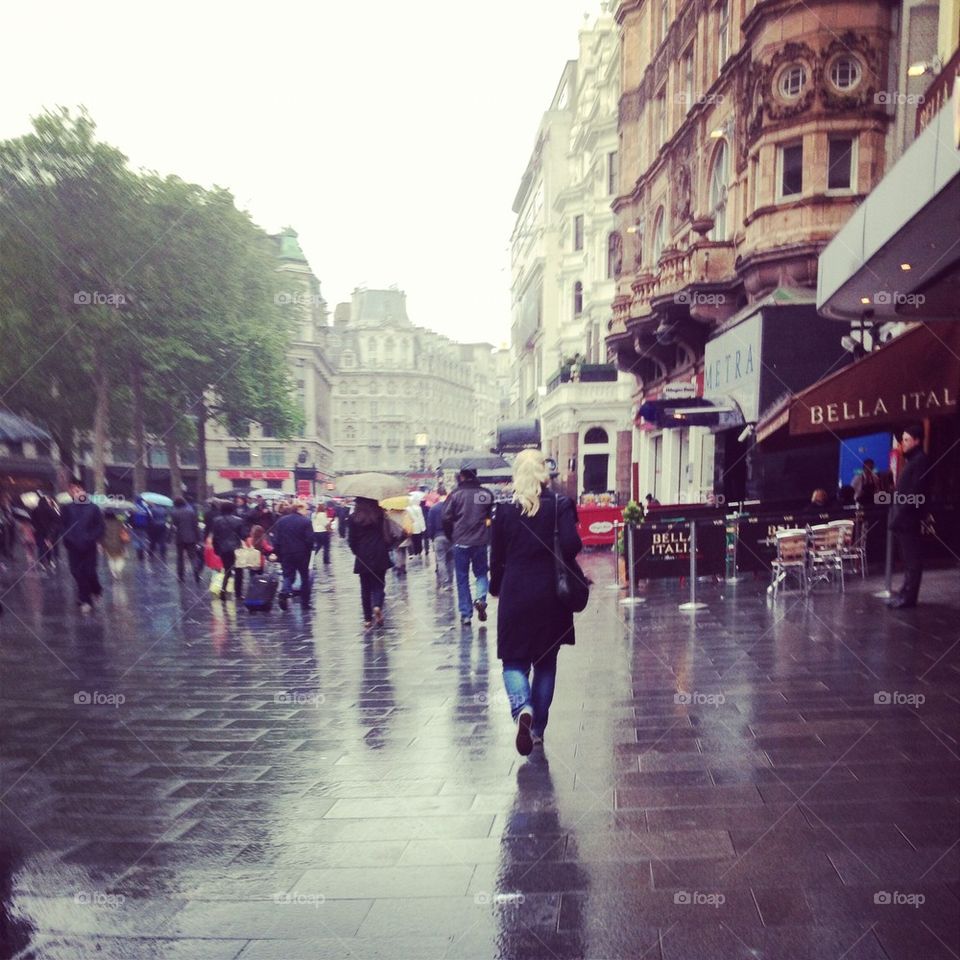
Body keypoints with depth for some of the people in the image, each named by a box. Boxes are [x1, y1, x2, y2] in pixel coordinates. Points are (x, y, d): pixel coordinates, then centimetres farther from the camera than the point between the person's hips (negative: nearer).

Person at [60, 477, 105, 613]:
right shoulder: (67, 508, 5)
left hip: (89, 546, -1)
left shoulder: (93, 508, 2)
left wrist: (91, 538, -11)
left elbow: (100, 527, 1)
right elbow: (62, 525, 4)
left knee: (89, 572, -5)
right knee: (77, 572, 1)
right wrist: (68, 538, -9)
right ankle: (85, 599, 12)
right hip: (73, 547, 1)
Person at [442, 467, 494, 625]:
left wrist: (451, 537, 8)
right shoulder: (487, 494, 1)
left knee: (462, 578, 8)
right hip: (481, 541, 1)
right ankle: (481, 599, -9)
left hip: (460, 542, -1)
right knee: (481, 573, 17)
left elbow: (446, 519, -7)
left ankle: (466, 614, 8)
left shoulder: (456, 494, -6)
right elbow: (492, 516, 3)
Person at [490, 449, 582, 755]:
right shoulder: (561, 506, -6)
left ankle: (523, 709, -19)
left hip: (515, 597, 0)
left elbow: (497, 558, 3)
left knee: (514, 661, 9)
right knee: (546, 663, 16)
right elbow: (571, 546, -18)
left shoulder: (505, 511, -1)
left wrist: (496, 589, 18)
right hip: (551, 598, 0)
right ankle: (537, 729, 22)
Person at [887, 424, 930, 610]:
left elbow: (916, 491, -18)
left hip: (908, 519, -10)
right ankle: (905, 594, 17)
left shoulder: (920, 460, -10)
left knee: (912, 560, -4)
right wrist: (896, 514, 14)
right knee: (907, 560, 12)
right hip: (902, 518, 10)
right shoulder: (911, 460, 19)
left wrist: (902, 514, -19)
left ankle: (908, 597, -2)